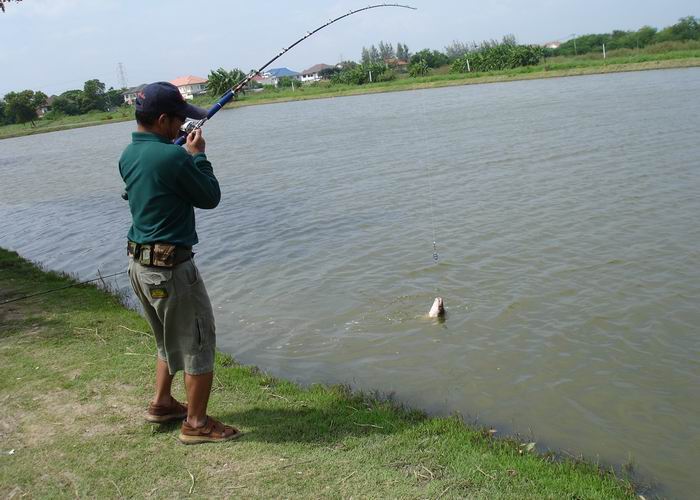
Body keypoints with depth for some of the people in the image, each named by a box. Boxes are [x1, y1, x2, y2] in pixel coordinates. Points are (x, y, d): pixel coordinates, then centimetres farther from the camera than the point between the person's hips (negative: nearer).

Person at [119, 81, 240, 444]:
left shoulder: (128, 155, 5)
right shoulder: (173, 157, -21)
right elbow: (210, 197, -10)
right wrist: (198, 155, 1)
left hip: (138, 264, 9)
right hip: (170, 268, -9)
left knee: (171, 339, 26)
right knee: (198, 343, 5)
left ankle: (162, 403, 37)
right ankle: (196, 424, 14)